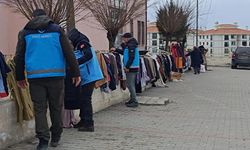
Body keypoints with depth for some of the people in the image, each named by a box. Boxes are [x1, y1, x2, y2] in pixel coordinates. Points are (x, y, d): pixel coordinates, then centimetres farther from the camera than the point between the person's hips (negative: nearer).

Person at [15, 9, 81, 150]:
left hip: (35, 77, 0)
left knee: (39, 109, 5)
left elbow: (19, 57, 10)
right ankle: (55, 137, 22)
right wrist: (76, 73, 5)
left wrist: (20, 77, 18)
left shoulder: (25, 32, 10)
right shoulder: (57, 30, 7)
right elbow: (69, 53, 1)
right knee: (56, 107, 12)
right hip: (56, 75, 0)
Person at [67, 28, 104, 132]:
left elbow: (89, 56, -23)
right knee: (82, 99, 14)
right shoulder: (79, 46, 21)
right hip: (86, 77, 10)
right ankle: (83, 121, 24)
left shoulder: (82, 43, -8)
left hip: (89, 77, -10)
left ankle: (89, 124, -4)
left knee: (85, 99, -8)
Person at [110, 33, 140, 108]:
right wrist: (116, 50, 25)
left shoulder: (131, 45, -15)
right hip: (133, 68, 10)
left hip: (131, 68, -10)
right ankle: (132, 99, 25)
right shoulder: (130, 45, 17)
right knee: (131, 84, 16)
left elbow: (131, 57, -22)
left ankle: (135, 101, -6)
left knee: (130, 85, -8)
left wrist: (127, 67, -20)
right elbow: (124, 52, 29)